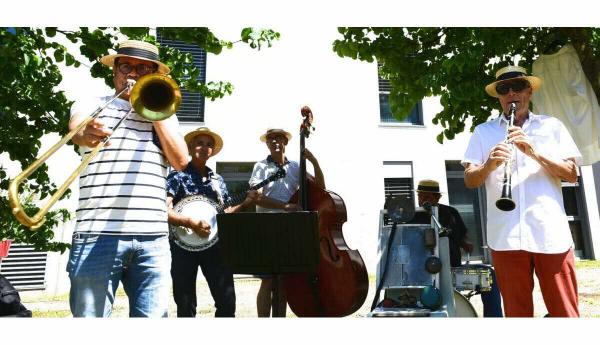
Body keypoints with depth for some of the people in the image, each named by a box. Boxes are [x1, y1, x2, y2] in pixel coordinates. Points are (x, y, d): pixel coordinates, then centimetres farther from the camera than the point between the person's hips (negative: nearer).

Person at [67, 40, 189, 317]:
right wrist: (87, 135, -34)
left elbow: (180, 160, 5)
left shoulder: (164, 115, 19)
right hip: (98, 234, -1)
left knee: (152, 316, 3)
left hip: (153, 238, 2)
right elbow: (76, 130, -11)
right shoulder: (91, 105, 13)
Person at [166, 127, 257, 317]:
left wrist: (245, 203, 1)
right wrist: (191, 222, -25)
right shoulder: (177, 176, -2)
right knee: (186, 306, 5)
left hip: (214, 243, 4)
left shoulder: (218, 180, 13)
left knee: (227, 301, 3)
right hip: (183, 245, -4)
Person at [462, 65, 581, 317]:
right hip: (506, 236, 0)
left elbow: (572, 174, 5)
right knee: (516, 311, 6)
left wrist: (534, 152, -11)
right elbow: (470, 181, 4)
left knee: (564, 312, 4)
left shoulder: (552, 126, 14)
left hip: (551, 233, 1)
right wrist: (489, 165, -18)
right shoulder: (483, 132, 13)